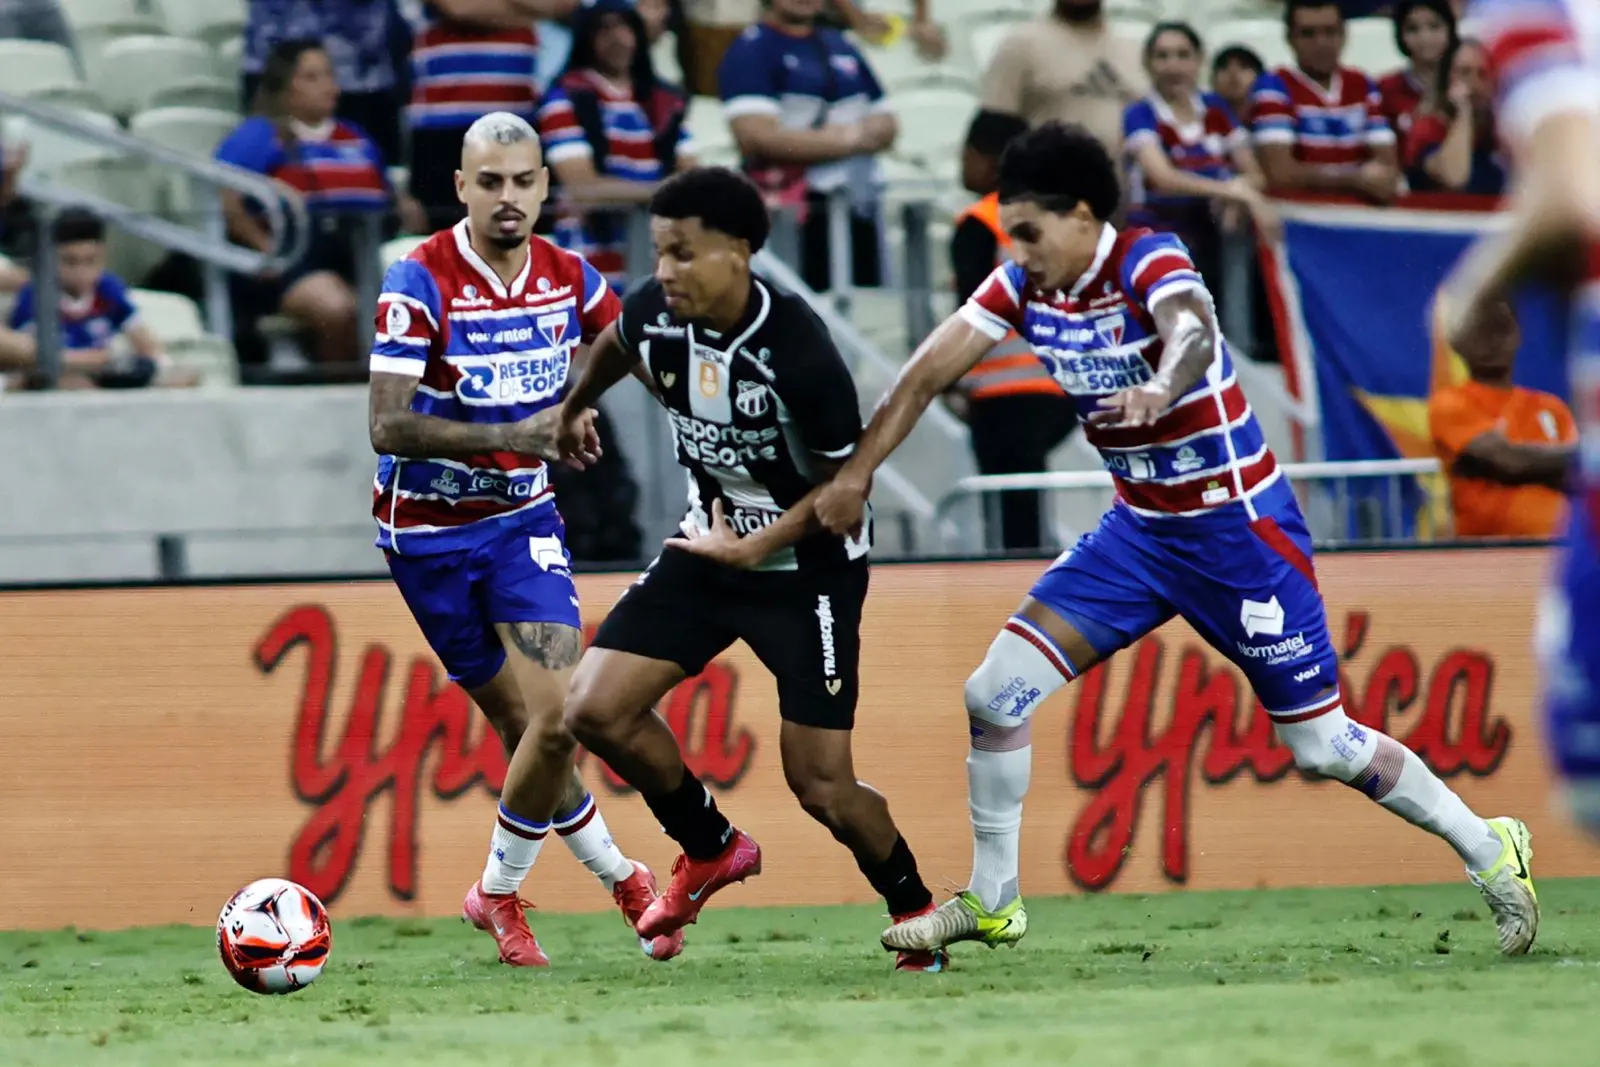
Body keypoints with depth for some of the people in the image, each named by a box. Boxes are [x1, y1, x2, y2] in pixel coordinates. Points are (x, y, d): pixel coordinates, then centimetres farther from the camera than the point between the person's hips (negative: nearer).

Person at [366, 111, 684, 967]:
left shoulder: (569, 279, -3)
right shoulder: (420, 282, -17)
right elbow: (388, 426, -25)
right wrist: (511, 436, -34)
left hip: (524, 519, 3)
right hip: (429, 533, -3)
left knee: (558, 715, -12)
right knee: (525, 725, -1)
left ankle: (498, 894, 8)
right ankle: (621, 878, 18)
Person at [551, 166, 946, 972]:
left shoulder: (798, 353, -29)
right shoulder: (655, 316, -13)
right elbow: (617, 344, 14)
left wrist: (760, 544, -24)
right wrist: (575, 407, 30)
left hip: (808, 569, -6)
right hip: (707, 550, 6)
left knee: (821, 786, -7)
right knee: (595, 710, -7)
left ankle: (913, 907, 22)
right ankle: (712, 851, 18)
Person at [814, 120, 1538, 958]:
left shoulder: (1148, 262, -22)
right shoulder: (1023, 287, -3)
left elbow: (1192, 329, -44)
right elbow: (930, 371, -1)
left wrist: (1160, 391, -65)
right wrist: (857, 472, -8)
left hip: (1238, 528, -6)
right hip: (1139, 529, 6)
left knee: (1319, 744, -2)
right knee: (995, 693, -4)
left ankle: (1489, 852, 18)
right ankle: (991, 902, 12)